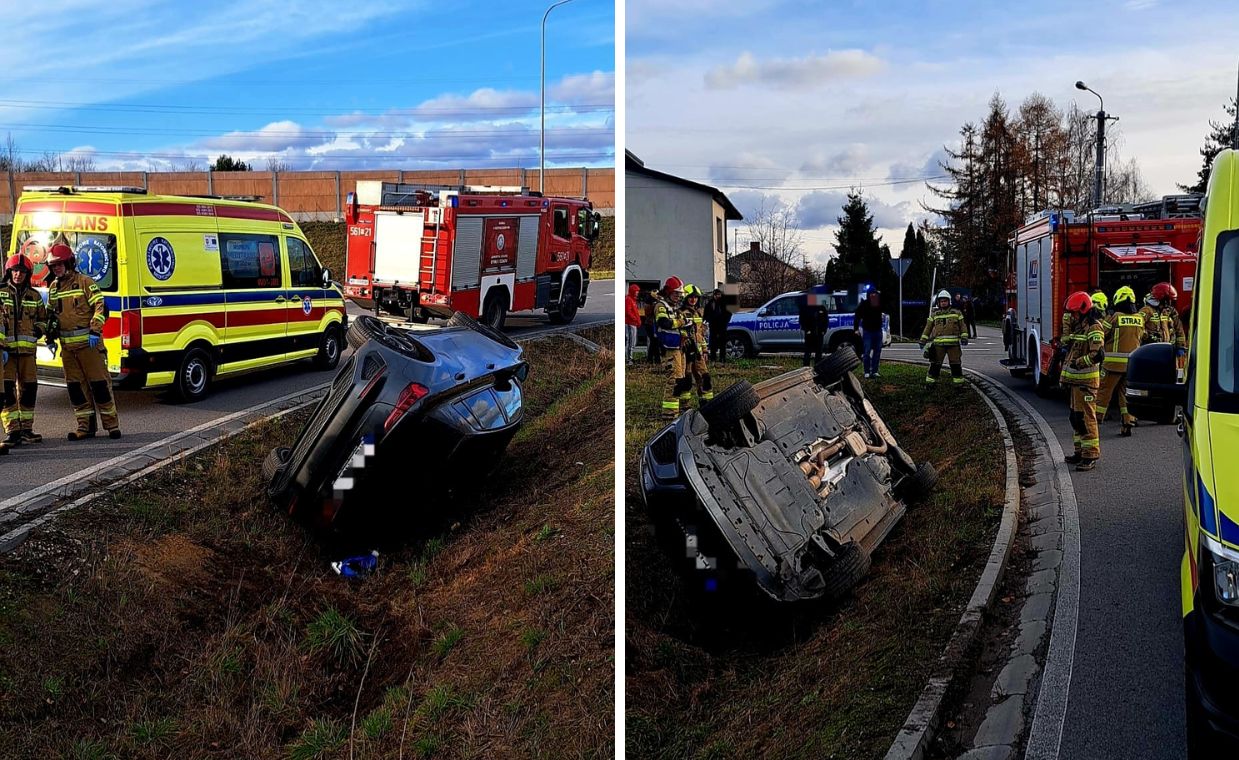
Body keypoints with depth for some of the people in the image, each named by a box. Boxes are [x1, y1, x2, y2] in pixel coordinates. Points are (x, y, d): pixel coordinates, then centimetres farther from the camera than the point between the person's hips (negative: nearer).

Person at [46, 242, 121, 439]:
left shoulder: (85, 282, -5)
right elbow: (50, 314, 26)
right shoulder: (53, 288, 15)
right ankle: (85, 426, 14)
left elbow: (100, 306, -11)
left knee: (99, 382, -4)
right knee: (75, 386, 7)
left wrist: (95, 331, -19)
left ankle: (111, 425, 1)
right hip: (67, 345, 6)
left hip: (89, 342, -6)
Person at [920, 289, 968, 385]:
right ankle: (930, 382, 8)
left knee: (956, 364, 3)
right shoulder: (934, 314, 11)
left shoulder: (956, 313, 9)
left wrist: (964, 337, -4)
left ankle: (959, 383, 11)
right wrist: (923, 340, 8)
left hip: (953, 343, 0)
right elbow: (928, 327, 13)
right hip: (938, 343, 0)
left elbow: (962, 326, 9)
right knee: (935, 364, 2)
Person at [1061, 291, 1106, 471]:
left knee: (1086, 417, -10)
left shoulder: (1093, 328, -14)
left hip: (1086, 381, -10)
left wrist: (1078, 363, -18)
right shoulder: (1079, 327, 18)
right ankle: (1080, 452, 22)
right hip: (1076, 380, 10)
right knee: (1076, 417, 14)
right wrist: (1065, 376, 23)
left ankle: (1091, 456, -9)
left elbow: (1098, 354, -26)